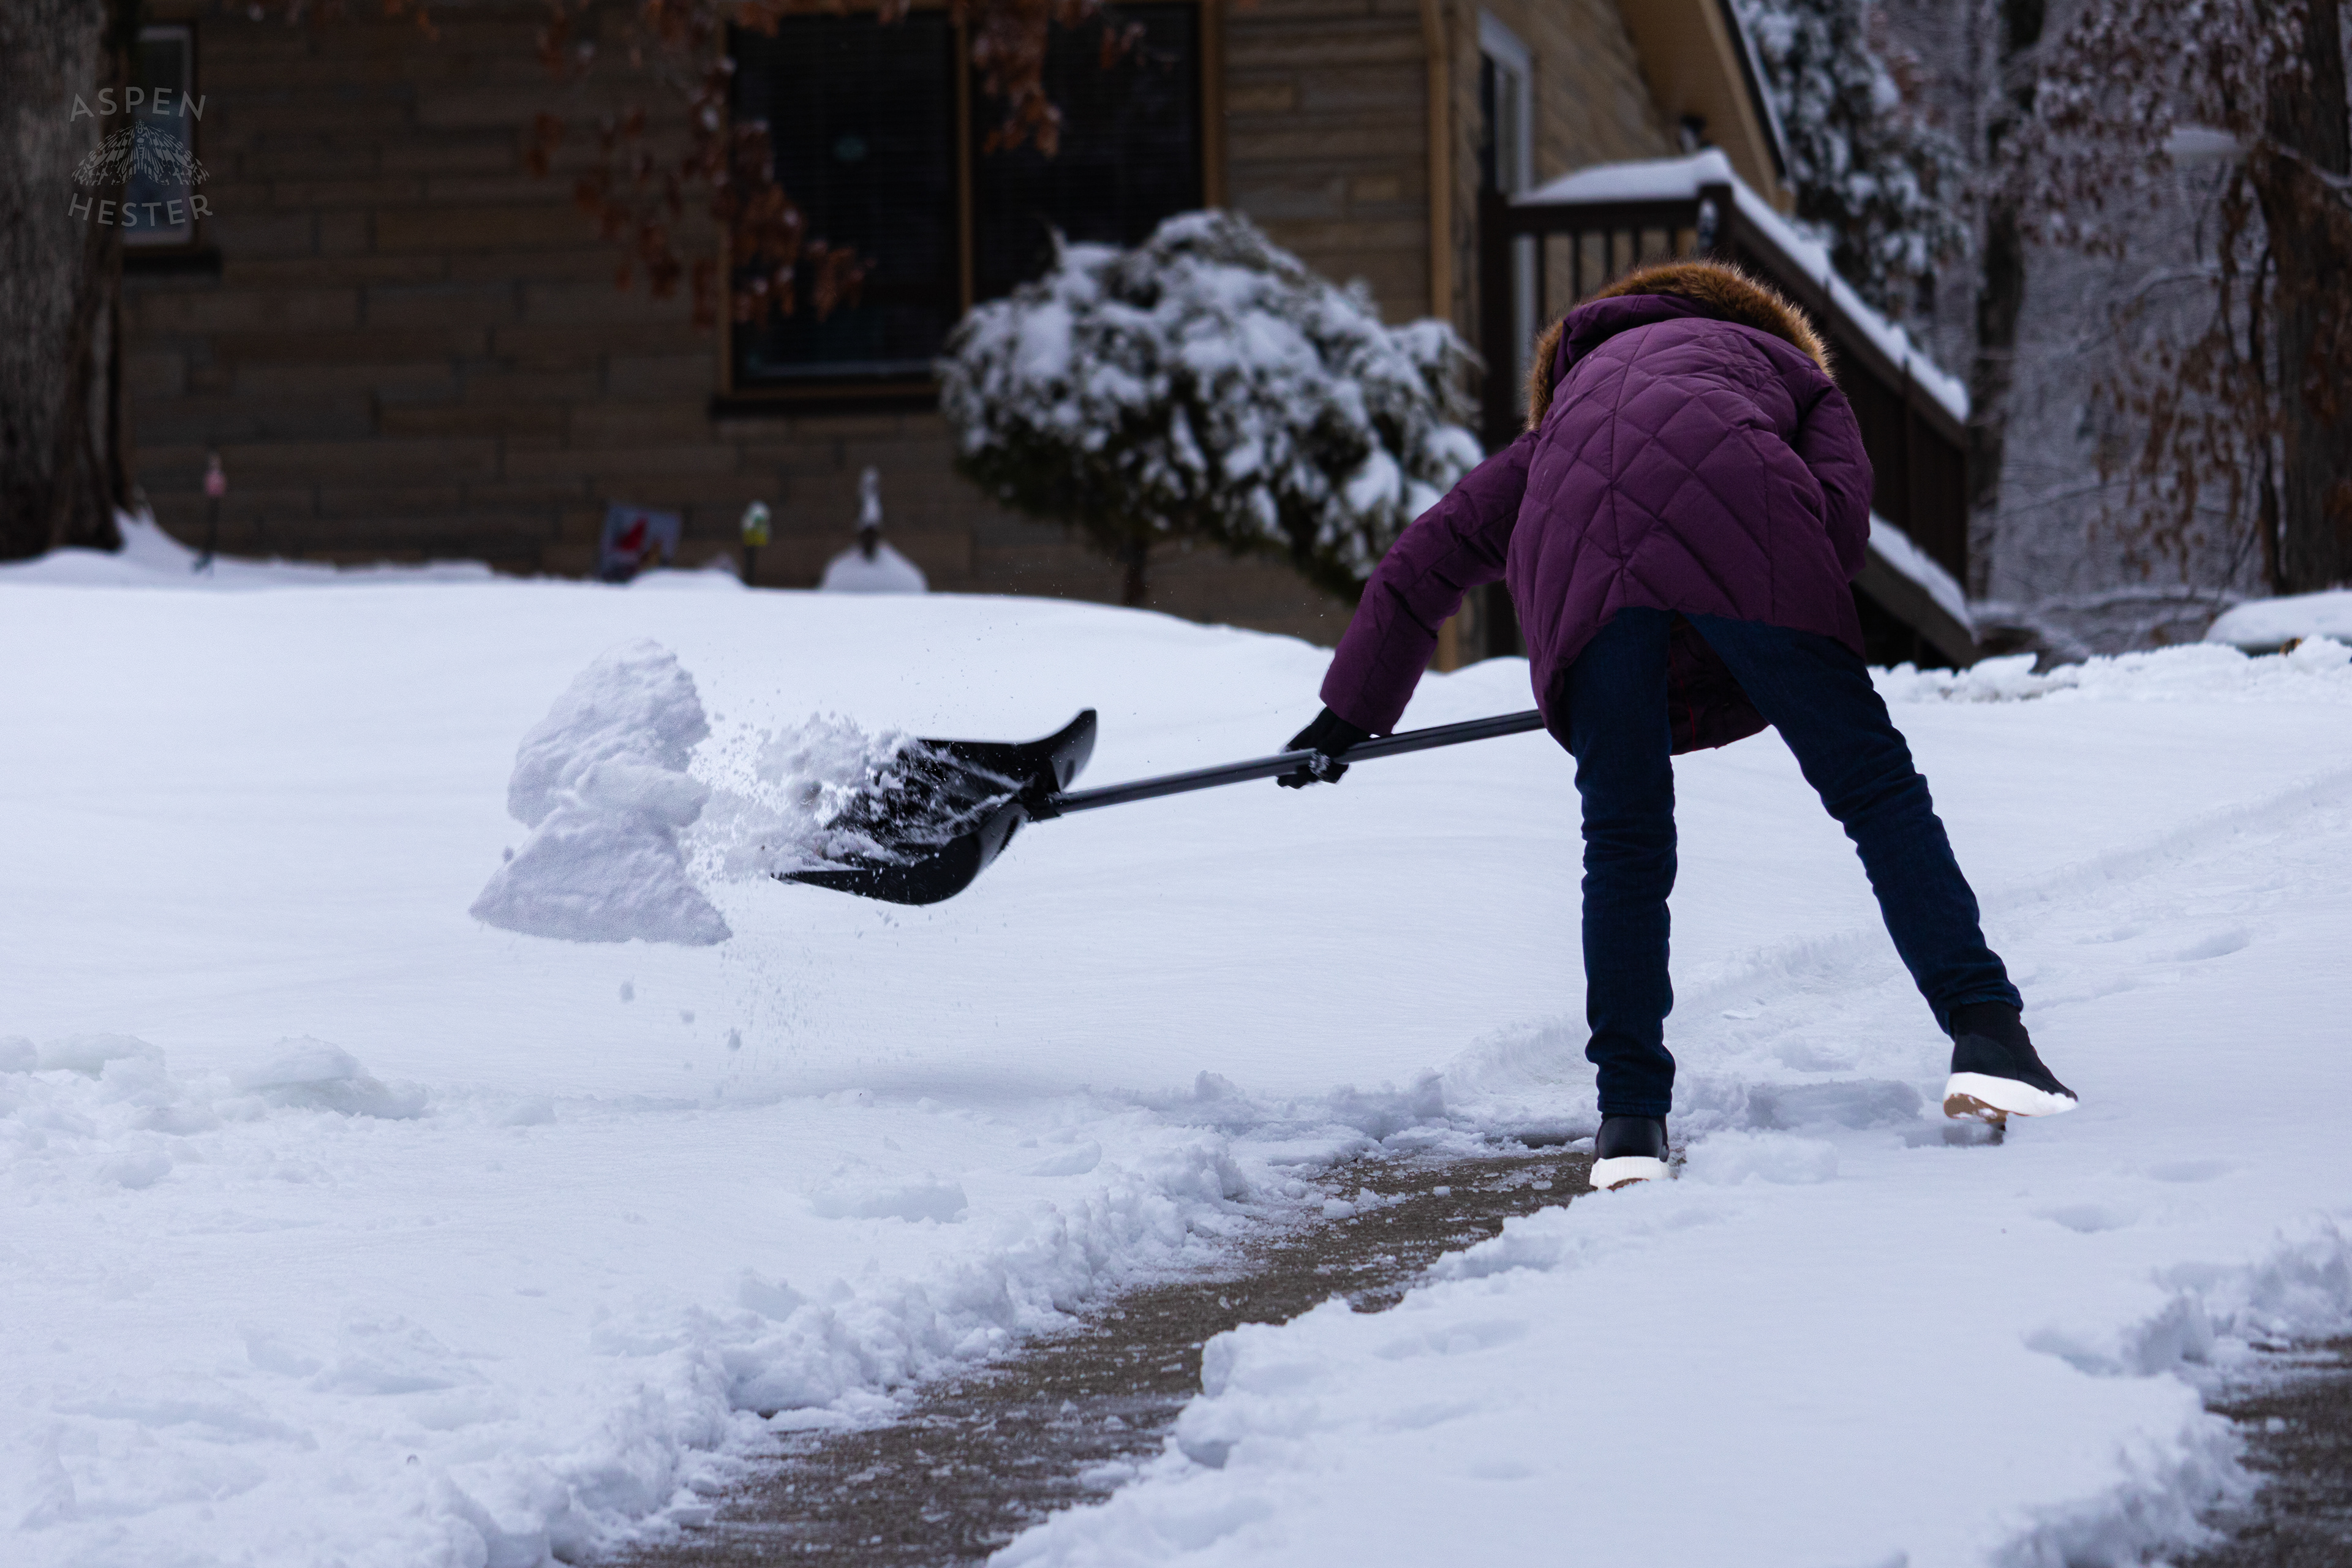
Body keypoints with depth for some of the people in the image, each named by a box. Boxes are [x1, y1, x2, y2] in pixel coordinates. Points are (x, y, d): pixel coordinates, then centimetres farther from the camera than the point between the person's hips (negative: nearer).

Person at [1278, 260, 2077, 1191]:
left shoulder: (1570, 403, 45)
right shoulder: (1795, 378, 37)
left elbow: (1427, 559, 45)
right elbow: (1840, 514, 15)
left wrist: (1353, 710, 53)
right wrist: (1727, 689, 20)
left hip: (1576, 538, 2)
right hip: (1729, 517, -2)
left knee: (1625, 841, 12)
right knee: (1873, 783, 4)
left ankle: (1631, 1117, 8)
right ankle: (1985, 1035, -6)